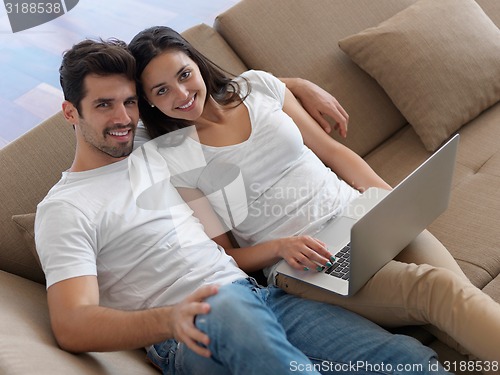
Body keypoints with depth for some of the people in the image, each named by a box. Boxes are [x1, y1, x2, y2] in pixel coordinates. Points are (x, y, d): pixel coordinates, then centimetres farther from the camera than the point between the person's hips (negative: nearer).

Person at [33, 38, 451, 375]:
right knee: (227, 306, -44)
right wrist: (169, 319, -30)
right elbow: (71, 326, -12)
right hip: (191, 334, -6)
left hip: (261, 294, 6)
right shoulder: (64, 208, 3)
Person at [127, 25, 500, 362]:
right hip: (297, 263, -4)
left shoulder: (257, 86, 10)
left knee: (457, 286, -24)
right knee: (435, 289, -29)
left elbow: (331, 150, 15)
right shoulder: (173, 160, -1)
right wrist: (280, 247, -18)